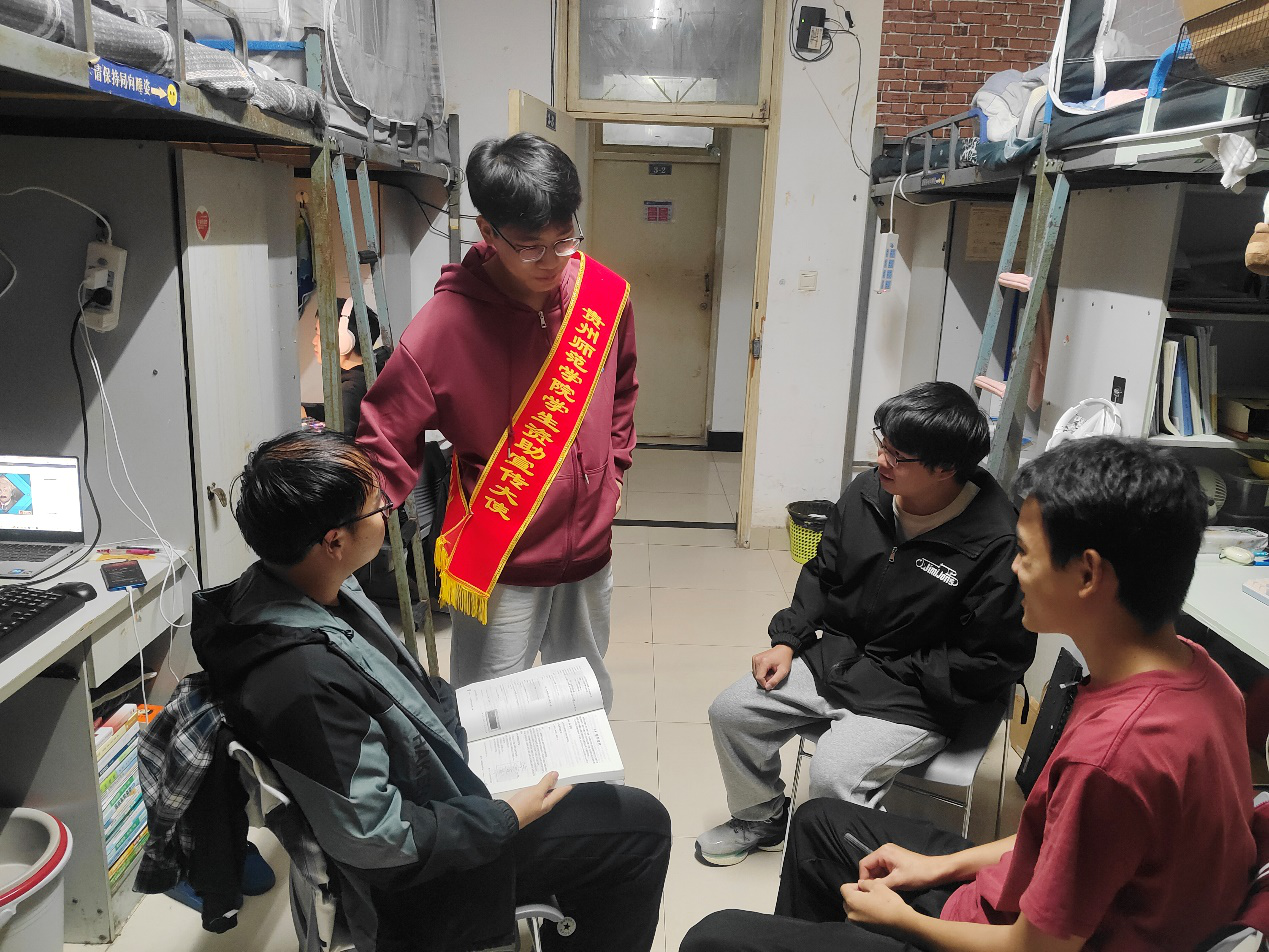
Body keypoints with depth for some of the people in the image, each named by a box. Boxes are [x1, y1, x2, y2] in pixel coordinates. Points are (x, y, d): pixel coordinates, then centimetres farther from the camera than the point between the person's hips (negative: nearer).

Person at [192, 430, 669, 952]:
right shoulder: (305, 679, -37)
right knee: (642, 823, -2)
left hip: (430, 794, 9)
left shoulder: (315, 591, -8)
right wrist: (507, 818, -18)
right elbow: (375, 839, -28)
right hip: (417, 887, -9)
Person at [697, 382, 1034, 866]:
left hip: (912, 700, -7)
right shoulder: (867, 492, -3)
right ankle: (763, 818, 31)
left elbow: (995, 658, -18)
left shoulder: (997, 542, -23)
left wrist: (888, 676, -16)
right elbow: (822, 573, 12)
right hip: (836, 658, 7)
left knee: (831, 779, -25)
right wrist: (786, 640, 0)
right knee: (730, 712, 3)